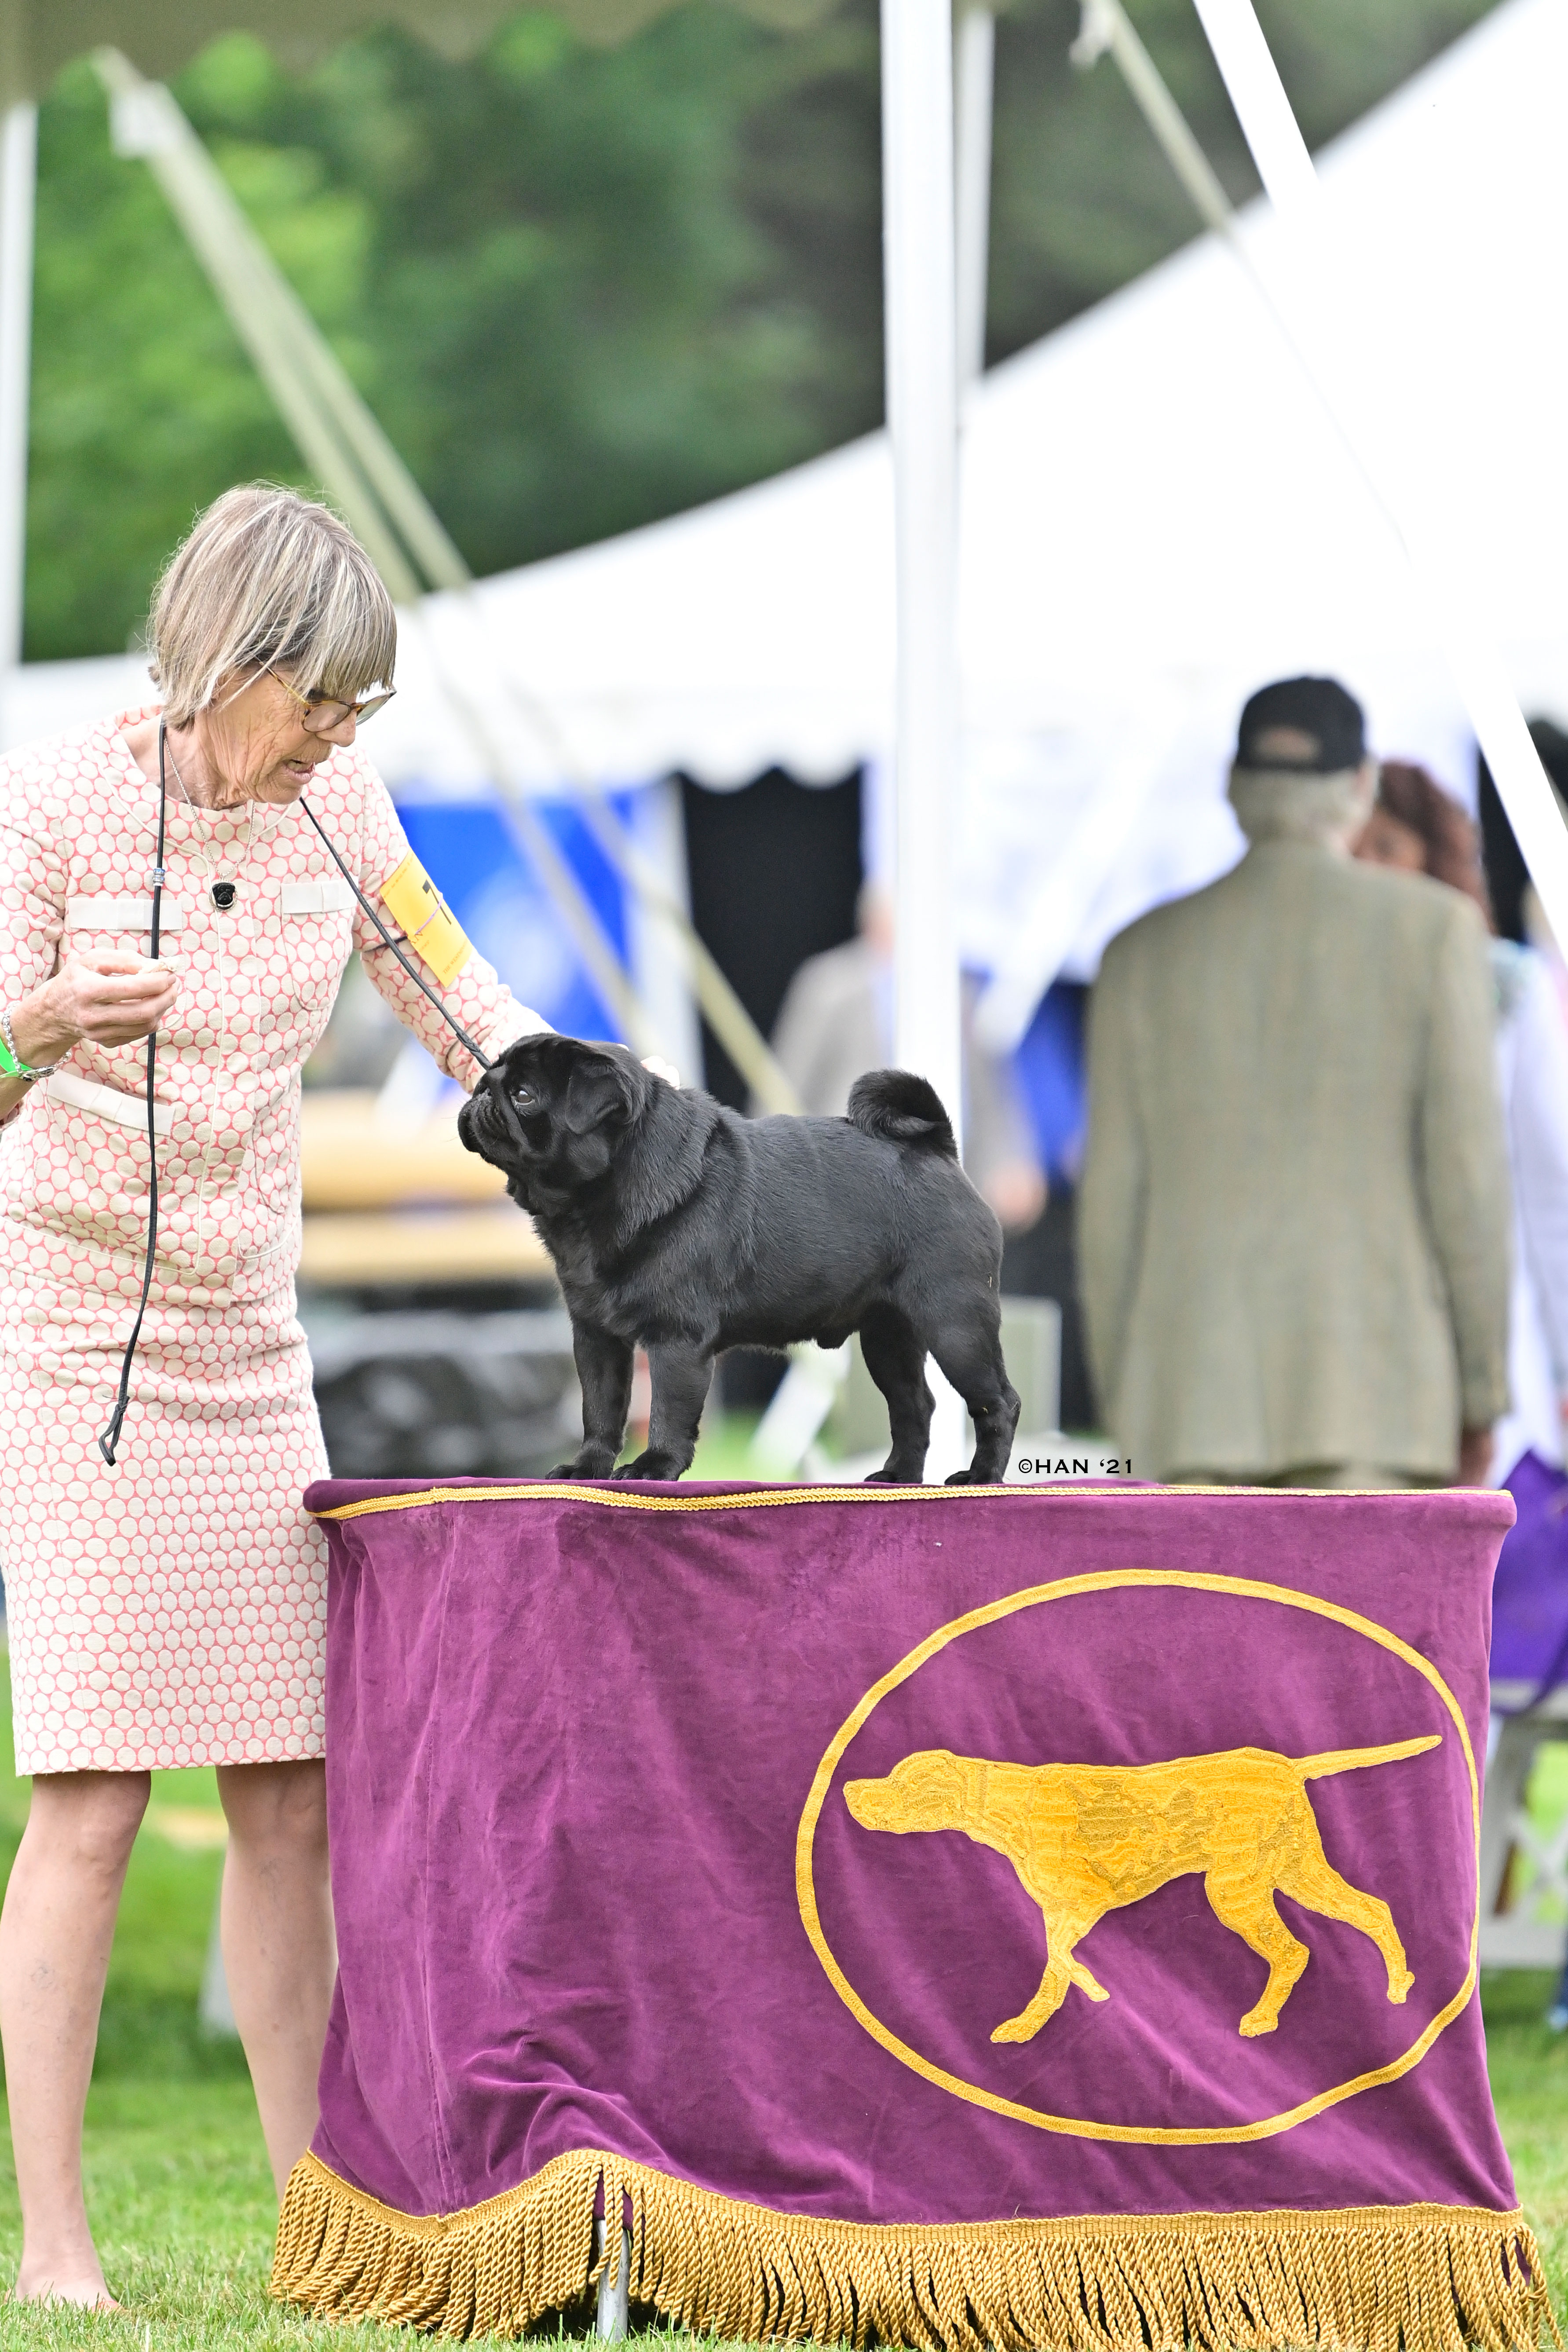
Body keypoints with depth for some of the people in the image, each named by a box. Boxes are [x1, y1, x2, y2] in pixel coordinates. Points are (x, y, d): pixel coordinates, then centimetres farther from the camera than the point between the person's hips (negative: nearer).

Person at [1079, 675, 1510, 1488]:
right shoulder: (1434, 929, -1)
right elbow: (1467, 1167, -5)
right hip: (1374, 1390, -2)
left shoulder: (1144, 955, 6)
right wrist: (1482, 1392, 3)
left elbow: (1112, 1206, 5)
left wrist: (1126, 1416, 12)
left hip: (1199, 1390, 2)